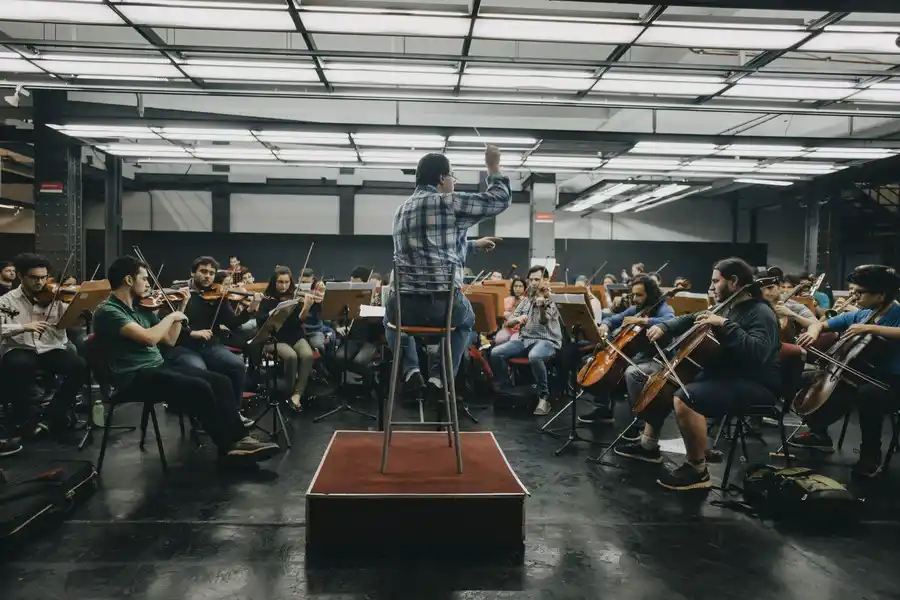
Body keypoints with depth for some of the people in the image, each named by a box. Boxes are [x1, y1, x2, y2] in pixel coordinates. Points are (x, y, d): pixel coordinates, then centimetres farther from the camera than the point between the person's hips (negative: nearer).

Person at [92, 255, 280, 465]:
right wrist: (171, 316, -9)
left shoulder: (141, 308, 14)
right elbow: (149, 338, -25)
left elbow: (170, 340, 19)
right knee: (199, 388, -26)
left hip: (159, 366, 8)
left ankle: (239, 439, -12)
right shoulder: (107, 311, -12)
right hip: (134, 377, -8)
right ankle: (228, 447, -11)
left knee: (220, 382, -10)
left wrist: (181, 308, 13)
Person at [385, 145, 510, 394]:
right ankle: (441, 376, 16)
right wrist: (493, 168, 18)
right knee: (466, 320, 32)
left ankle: (410, 370, 17)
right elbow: (500, 200, 2)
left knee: (391, 318, 40)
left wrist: (474, 244, 40)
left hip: (403, 304, 4)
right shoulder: (449, 202, -5)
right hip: (443, 304, -4)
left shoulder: (402, 209, 18)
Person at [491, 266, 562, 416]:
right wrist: (517, 319, -12)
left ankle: (544, 397, -22)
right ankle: (503, 389, 1)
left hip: (547, 340, -5)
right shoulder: (526, 300, 15)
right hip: (525, 339, 5)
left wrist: (541, 306, -43)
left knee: (534, 356, -40)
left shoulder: (552, 299, -2)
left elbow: (544, 320, -22)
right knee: (496, 353, -19)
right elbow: (507, 324, 11)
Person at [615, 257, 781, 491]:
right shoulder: (729, 308, 12)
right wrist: (664, 327, 1)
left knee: (685, 398, -33)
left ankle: (697, 470, -19)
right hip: (724, 375, 10)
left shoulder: (760, 313, -16)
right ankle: (648, 445, 23)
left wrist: (725, 324, -31)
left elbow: (757, 353, -33)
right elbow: (691, 320, 18)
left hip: (754, 385, -10)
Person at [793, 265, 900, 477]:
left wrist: (871, 328, -35)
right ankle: (821, 435, 16)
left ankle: (871, 455, -18)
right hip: (859, 376, 7)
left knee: (867, 394, -39)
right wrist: (814, 331, -11)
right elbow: (821, 324, 13)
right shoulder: (859, 315, 6)